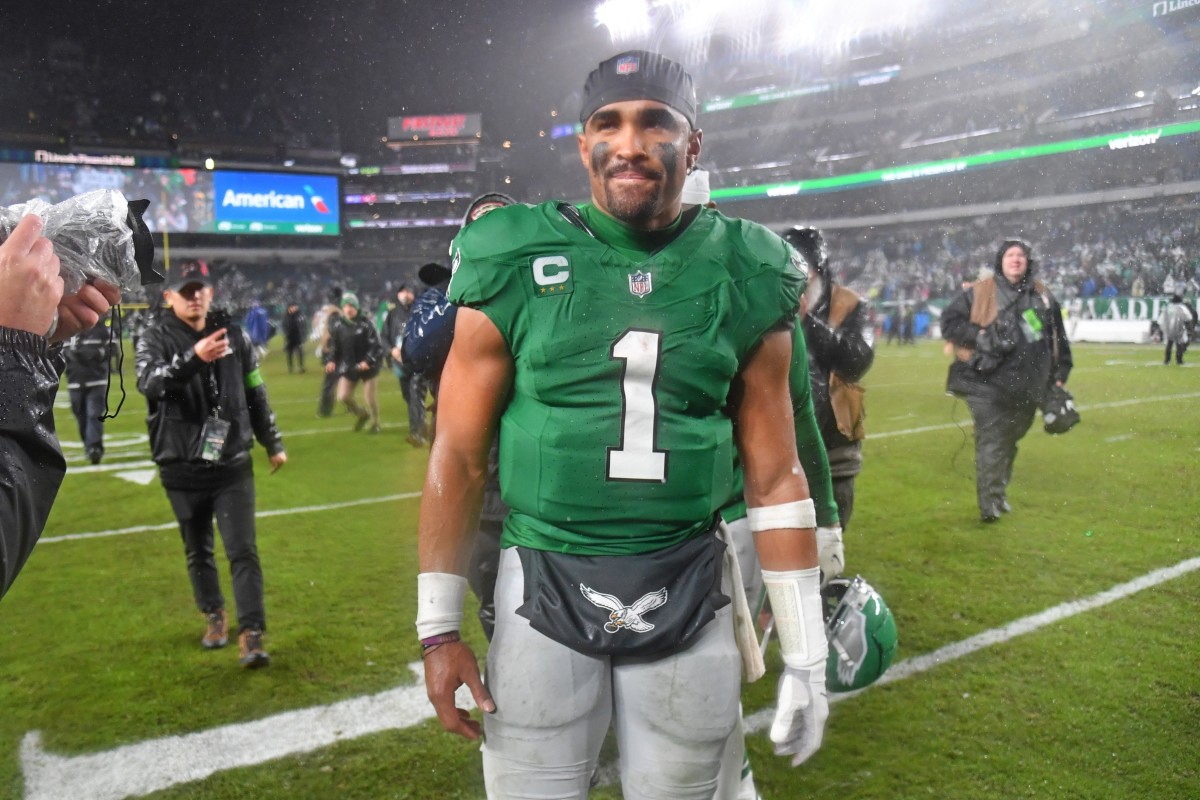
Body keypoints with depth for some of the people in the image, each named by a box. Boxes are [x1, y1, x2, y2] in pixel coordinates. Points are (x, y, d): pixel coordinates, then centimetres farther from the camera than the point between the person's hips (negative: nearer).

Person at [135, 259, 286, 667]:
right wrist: (193, 358, -46)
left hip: (232, 465, 0)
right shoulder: (156, 339, -6)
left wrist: (273, 443, 17)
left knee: (243, 551, -6)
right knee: (198, 552, 15)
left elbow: (255, 394, 12)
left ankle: (251, 637, -5)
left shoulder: (234, 335, 2)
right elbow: (149, 382, -28)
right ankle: (214, 615, 37)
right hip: (182, 470, 0)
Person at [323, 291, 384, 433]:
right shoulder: (337, 324, -1)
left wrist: (368, 361, -24)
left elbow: (376, 345, -13)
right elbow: (332, 344, 8)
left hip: (367, 365, -4)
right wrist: (331, 360, -7)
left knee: (369, 397, 3)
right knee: (343, 396, -3)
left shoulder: (365, 323, -13)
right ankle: (362, 414, 26)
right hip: (348, 366, 4)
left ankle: (375, 423, 29)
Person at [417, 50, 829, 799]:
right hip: (545, 589, -1)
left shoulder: (744, 278, 0)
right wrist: (439, 626, -1)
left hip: (688, 596, 2)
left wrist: (806, 651, 3)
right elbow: (459, 458, 0)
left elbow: (775, 476, 3)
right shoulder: (516, 264, -5)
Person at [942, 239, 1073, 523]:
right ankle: (990, 503, -6)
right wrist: (979, 337, -14)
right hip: (987, 383, -4)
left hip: (1026, 386, 5)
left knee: (1009, 441, 16)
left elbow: (1058, 339, 18)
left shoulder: (1043, 297, 12)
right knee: (991, 443, -9)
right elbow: (949, 321, -2)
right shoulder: (980, 292, -1)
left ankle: (999, 492, 32)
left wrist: (1059, 374, 14)